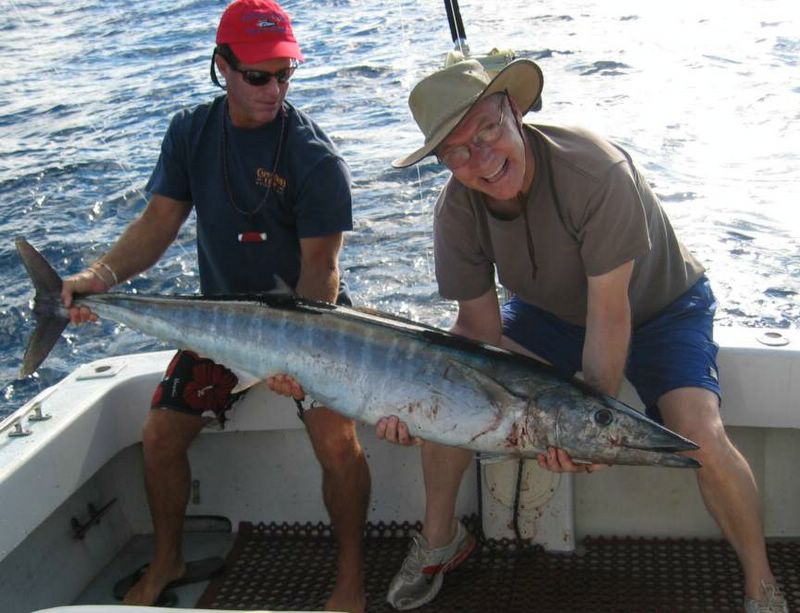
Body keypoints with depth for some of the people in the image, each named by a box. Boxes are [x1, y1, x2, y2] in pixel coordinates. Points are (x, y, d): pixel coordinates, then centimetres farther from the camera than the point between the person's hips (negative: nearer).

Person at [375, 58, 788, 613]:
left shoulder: (595, 171, -36)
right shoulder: (456, 212, -20)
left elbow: (610, 314, -33)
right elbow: (480, 329, -15)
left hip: (660, 307, -4)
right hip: (553, 312, 5)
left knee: (699, 436, -27)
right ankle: (440, 539, 11)